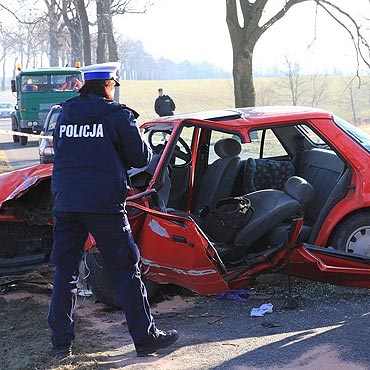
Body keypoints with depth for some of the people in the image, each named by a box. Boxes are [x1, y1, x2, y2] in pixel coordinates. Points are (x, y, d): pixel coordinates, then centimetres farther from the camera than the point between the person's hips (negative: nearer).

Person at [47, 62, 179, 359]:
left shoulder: (65, 114, 10)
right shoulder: (118, 115, -4)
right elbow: (142, 157, 0)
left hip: (65, 203, 4)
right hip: (104, 204, -4)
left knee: (65, 272, 13)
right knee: (125, 271, 4)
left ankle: (61, 341, 16)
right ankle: (145, 338, 10)